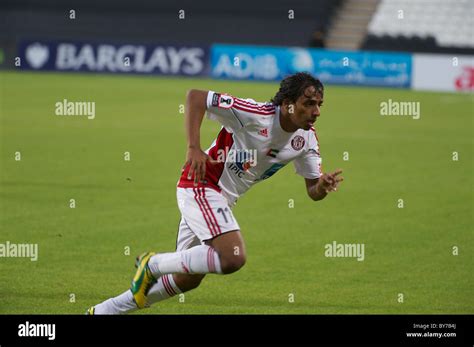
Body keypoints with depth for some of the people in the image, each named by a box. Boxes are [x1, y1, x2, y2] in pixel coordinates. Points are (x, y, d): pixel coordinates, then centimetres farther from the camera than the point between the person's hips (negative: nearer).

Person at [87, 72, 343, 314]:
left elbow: (312, 191, 4)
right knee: (233, 258, -28)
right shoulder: (255, 115, -24)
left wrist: (323, 186, -21)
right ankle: (153, 264, -8)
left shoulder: (306, 139, -2)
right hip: (201, 186, -9)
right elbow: (195, 95, -23)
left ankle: (104, 311, 25)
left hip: (224, 200, 9)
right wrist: (193, 147, -32)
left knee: (187, 279, 12)